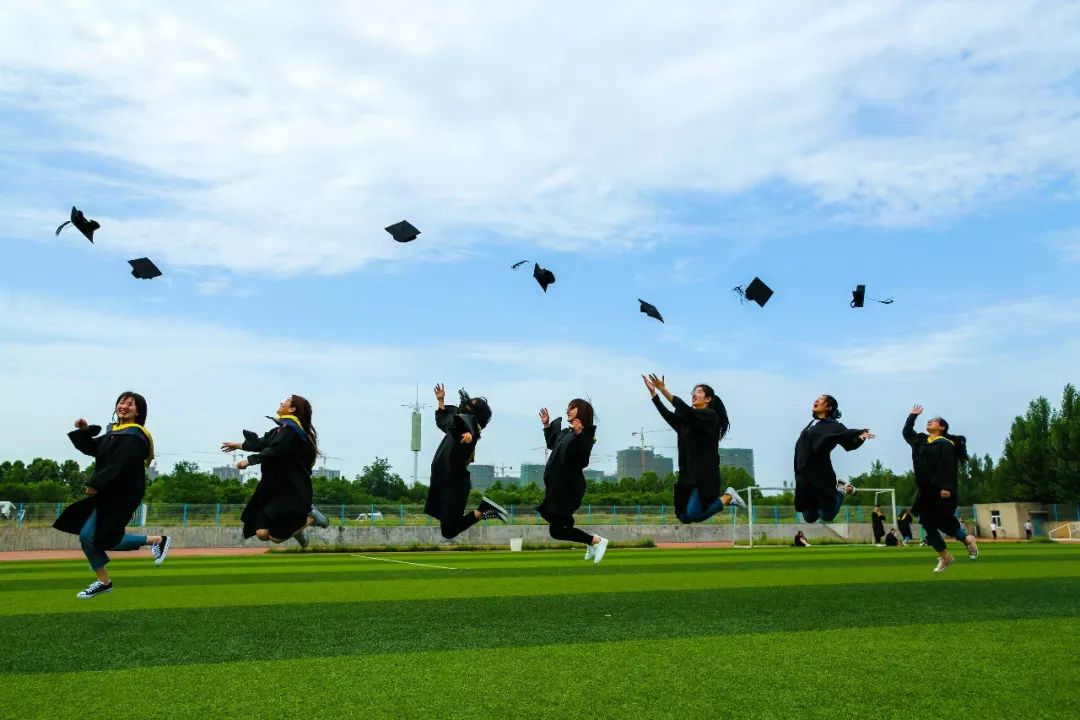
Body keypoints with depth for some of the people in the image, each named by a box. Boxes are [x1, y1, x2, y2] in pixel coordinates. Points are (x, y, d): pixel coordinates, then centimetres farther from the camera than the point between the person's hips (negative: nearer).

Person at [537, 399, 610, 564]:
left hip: (569, 487, -9)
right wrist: (547, 425, 20)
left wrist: (579, 435, -37)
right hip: (557, 485, 9)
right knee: (561, 524, 17)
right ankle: (591, 544, 31)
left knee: (556, 530, -10)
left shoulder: (585, 433, -14)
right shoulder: (566, 431, 11)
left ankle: (597, 541, 0)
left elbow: (583, 461, -29)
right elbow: (551, 445, 30)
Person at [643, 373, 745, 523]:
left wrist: (663, 389, -28)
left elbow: (686, 410, -20)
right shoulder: (688, 419, 17)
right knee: (683, 517, 5)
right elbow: (668, 415, 2)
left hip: (705, 474, -8)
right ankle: (716, 498, 23)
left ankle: (727, 498, 3)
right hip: (687, 474, 8)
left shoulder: (710, 415, -6)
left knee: (692, 515, -18)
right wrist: (653, 392, -6)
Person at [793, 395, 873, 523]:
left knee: (827, 516, 1)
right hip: (803, 477, 6)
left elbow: (849, 442, -20)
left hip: (821, 476, -6)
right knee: (809, 517, 10)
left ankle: (841, 489, 24)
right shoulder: (811, 424, 13)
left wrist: (859, 438, -37)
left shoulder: (833, 426, -7)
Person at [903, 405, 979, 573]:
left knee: (943, 522, -5)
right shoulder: (921, 440, 15)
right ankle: (945, 557, 16)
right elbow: (906, 432, 33)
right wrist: (912, 416, 29)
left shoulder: (945, 443, -7)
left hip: (941, 491, -7)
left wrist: (946, 487, -25)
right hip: (925, 491, 8)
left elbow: (949, 467, -16)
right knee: (928, 525, 4)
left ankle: (968, 540, 22)